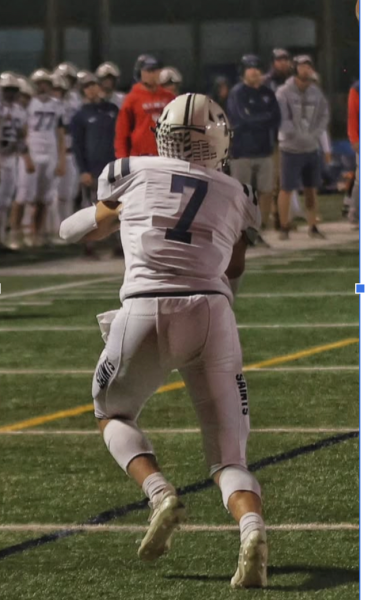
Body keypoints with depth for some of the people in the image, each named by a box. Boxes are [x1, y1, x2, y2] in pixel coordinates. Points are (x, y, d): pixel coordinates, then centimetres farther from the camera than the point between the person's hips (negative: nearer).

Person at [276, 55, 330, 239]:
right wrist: (299, 136, -20)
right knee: (287, 189, -2)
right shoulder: (284, 92, -11)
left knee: (311, 189, 10)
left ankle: (313, 227, 18)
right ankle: (284, 228, 7)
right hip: (291, 148, -5)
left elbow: (324, 115, 7)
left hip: (311, 149, 5)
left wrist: (316, 135, -9)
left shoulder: (316, 92, 5)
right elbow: (281, 120, -17)